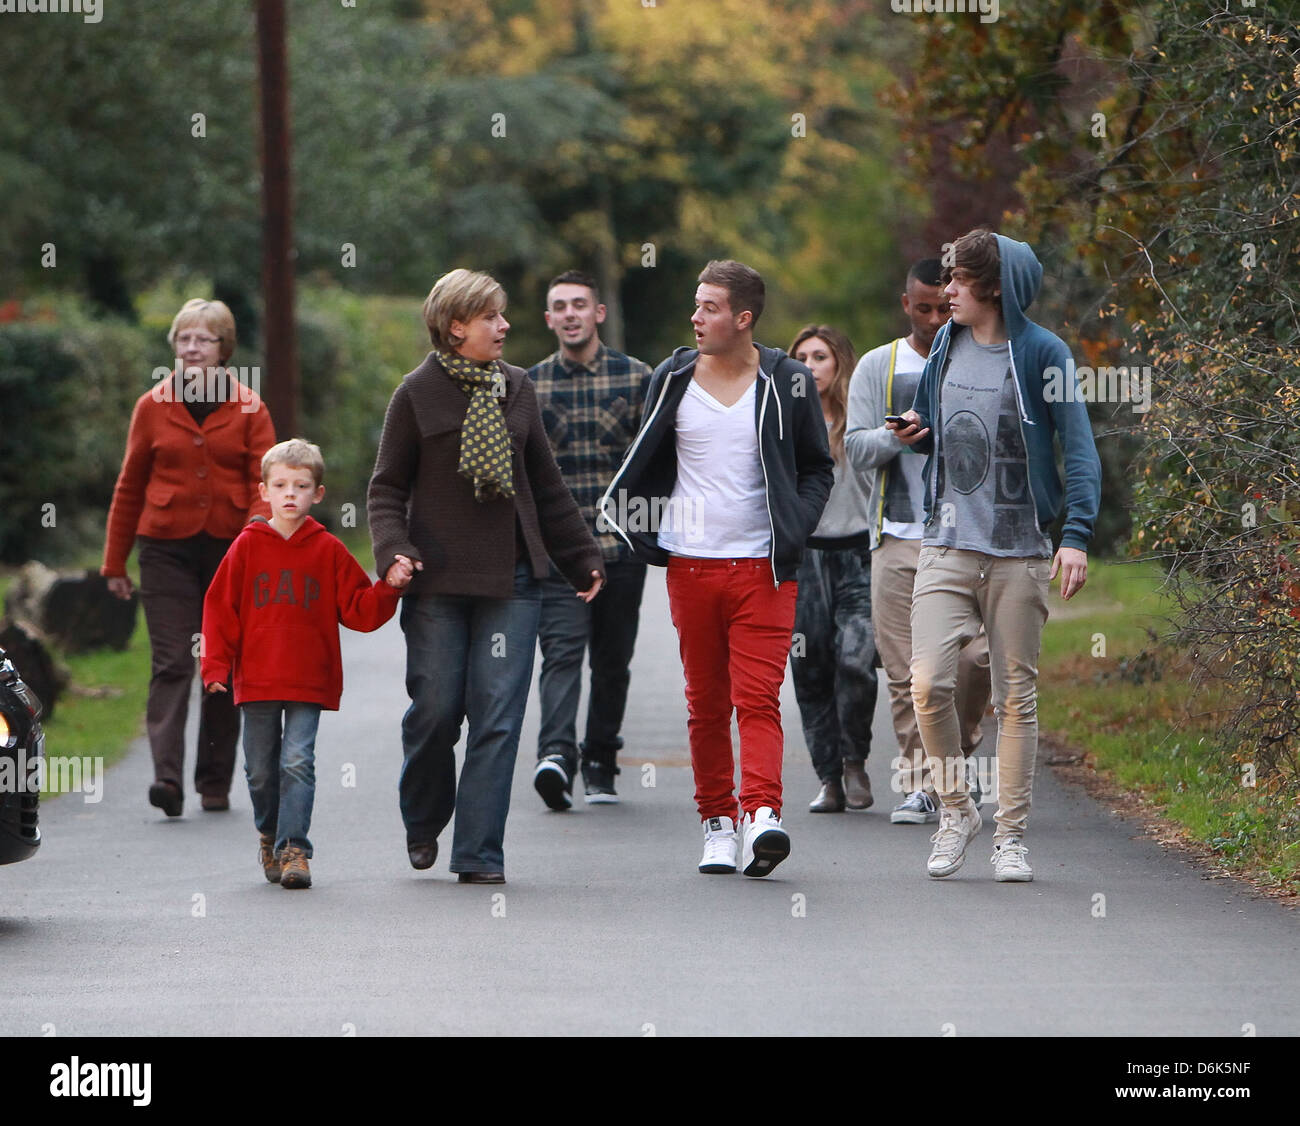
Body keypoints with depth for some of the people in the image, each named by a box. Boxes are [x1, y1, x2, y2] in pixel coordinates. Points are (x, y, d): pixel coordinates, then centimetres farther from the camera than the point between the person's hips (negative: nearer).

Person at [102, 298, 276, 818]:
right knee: (172, 663, -12)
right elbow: (129, 488, 11)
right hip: (167, 550, -1)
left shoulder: (249, 409, 4)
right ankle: (167, 778, -22)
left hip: (230, 549, 1)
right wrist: (114, 563, 12)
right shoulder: (152, 408, 5)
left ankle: (215, 783, 17)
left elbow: (265, 482, -1)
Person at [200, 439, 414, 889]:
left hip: (309, 682, -2)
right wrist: (216, 666, -3)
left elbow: (358, 611, 4)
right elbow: (220, 608, 4)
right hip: (256, 681, 2)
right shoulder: (247, 546, 2)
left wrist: (389, 587, -12)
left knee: (297, 762, -13)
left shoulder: (328, 551, 2)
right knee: (261, 769, 10)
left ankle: (294, 848, -11)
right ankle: (269, 836, 33)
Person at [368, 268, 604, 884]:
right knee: (435, 711, 1)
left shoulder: (516, 389, 10)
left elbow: (546, 485, 17)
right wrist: (394, 550, -15)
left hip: (511, 579, 3)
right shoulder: (417, 394, 0)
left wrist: (582, 557, 19)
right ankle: (423, 822, 29)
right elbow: (387, 487, 2)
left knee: (497, 718, -4)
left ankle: (479, 852, 0)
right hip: (437, 580, -3)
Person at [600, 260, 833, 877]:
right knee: (706, 704, 6)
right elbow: (643, 462, 18)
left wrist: (795, 529, -2)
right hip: (691, 565, 2)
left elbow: (818, 467, 12)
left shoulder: (786, 382, 2)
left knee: (758, 699, -13)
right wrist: (643, 535, 7)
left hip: (763, 568, -2)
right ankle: (716, 822, 13)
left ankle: (761, 815, -24)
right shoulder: (674, 379, 8)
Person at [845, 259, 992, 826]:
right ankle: (919, 782, 1)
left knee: (976, 654, -13)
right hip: (899, 538, 0)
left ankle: (960, 753, 12)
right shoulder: (878, 367, 11)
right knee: (906, 671, -5)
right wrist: (900, 434, -14)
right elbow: (856, 448, 5)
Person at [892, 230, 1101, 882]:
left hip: (1020, 552, -3)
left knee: (1016, 696, 2)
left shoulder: (1042, 354, -4)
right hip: (947, 545, 3)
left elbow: (1079, 448, -6)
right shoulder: (945, 346, 11)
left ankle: (1010, 836, 10)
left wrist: (1077, 535, -17)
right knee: (928, 683, -11)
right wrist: (915, 434, 1)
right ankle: (955, 809, 8)